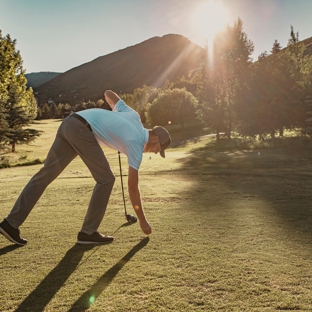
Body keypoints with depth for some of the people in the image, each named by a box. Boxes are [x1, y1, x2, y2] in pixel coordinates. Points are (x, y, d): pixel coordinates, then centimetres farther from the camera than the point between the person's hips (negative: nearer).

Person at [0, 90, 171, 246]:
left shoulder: (133, 116, 19)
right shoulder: (136, 145, 1)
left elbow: (108, 93, 30)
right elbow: (132, 187, 3)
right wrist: (142, 220, 12)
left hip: (69, 123, 9)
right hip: (82, 129, -9)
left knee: (45, 174, 7)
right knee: (106, 179, 1)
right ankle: (88, 232, 5)